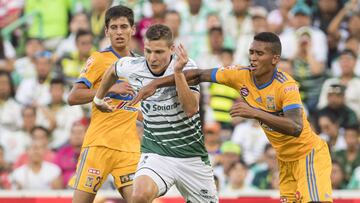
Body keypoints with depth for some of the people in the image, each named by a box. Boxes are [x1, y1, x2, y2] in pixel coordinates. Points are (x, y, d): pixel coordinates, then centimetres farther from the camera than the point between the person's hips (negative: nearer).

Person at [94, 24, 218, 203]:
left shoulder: (187, 67, -12)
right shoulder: (133, 67, -8)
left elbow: (191, 109, -26)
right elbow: (112, 71, 17)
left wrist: (178, 73, -32)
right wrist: (99, 98, 28)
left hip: (192, 154, 1)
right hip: (156, 153, 0)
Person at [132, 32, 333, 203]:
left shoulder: (286, 85, -26)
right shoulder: (242, 75, -9)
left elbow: (296, 128, -40)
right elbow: (198, 75, -2)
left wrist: (255, 113, -48)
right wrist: (156, 84, -7)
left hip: (309, 153, -6)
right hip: (285, 158, 6)